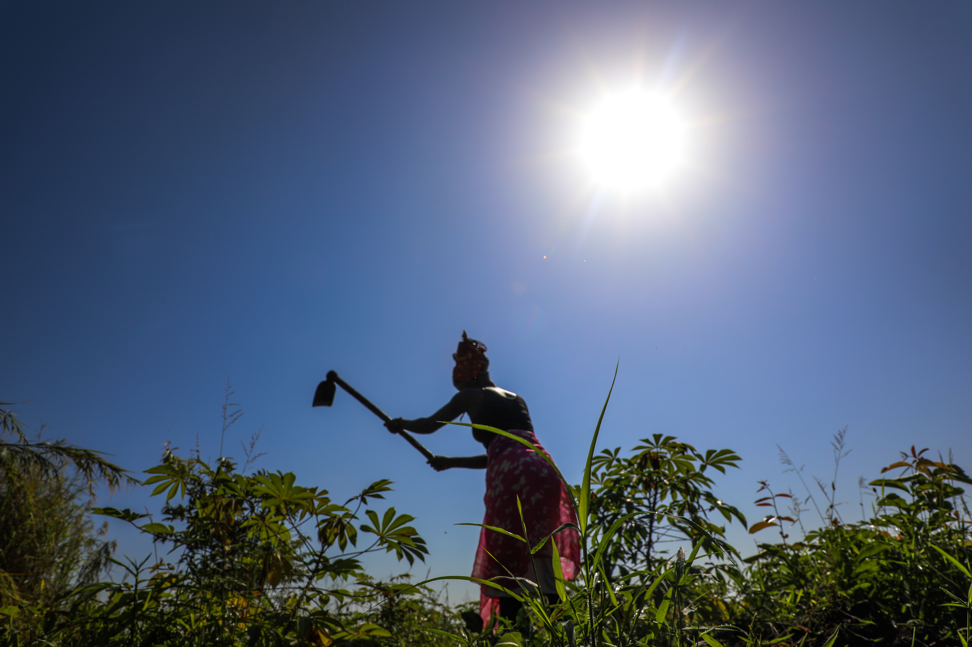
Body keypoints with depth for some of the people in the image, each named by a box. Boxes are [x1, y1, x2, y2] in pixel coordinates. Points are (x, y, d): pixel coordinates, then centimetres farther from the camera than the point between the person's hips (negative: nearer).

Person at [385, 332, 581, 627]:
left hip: (513, 475, -6)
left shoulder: (472, 395, 14)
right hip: (545, 470, 6)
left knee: (508, 561, -1)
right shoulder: (517, 399, 31)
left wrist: (401, 424, 45)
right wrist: (452, 462, 48)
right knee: (540, 560, 8)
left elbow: (429, 425, 25)